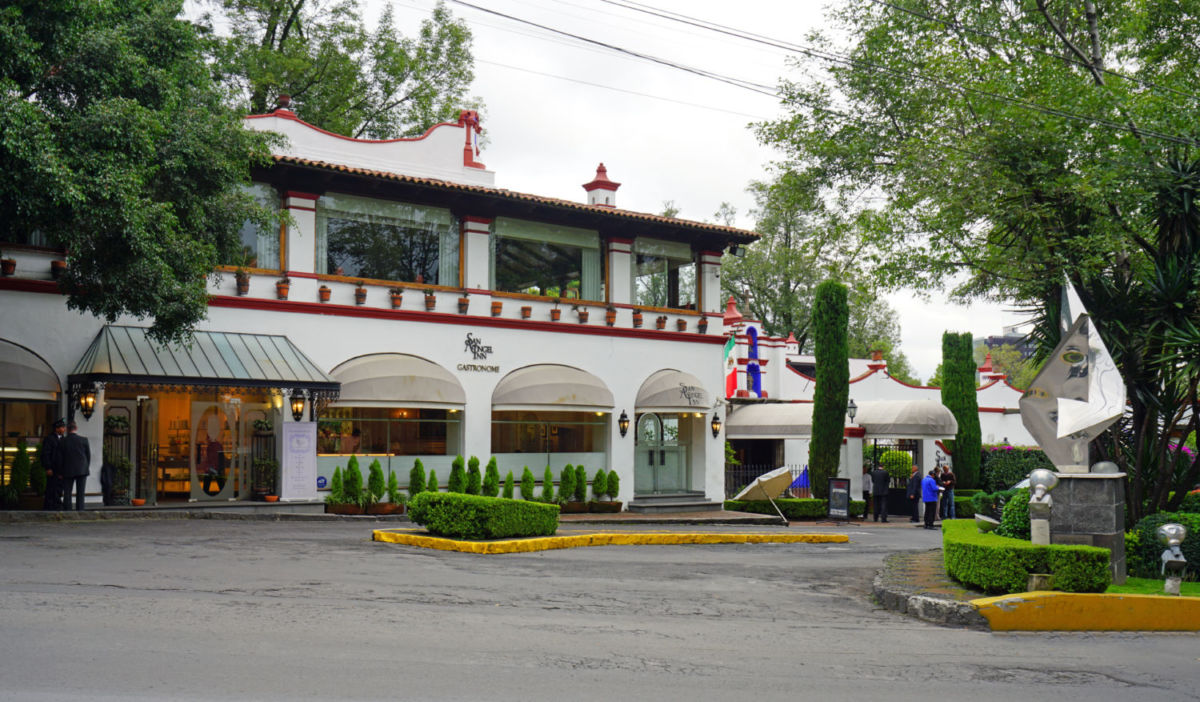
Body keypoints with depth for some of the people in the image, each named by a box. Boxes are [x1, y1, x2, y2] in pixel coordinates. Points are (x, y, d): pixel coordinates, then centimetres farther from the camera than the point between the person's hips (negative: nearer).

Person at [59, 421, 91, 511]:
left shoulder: (63, 441, -2)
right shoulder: (84, 440, -2)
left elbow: (60, 458, 0)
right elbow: (89, 455, 3)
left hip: (68, 471, 0)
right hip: (82, 470, 0)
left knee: (67, 493, 5)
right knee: (80, 493, 1)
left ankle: (66, 511, 1)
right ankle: (79, 511, -4)